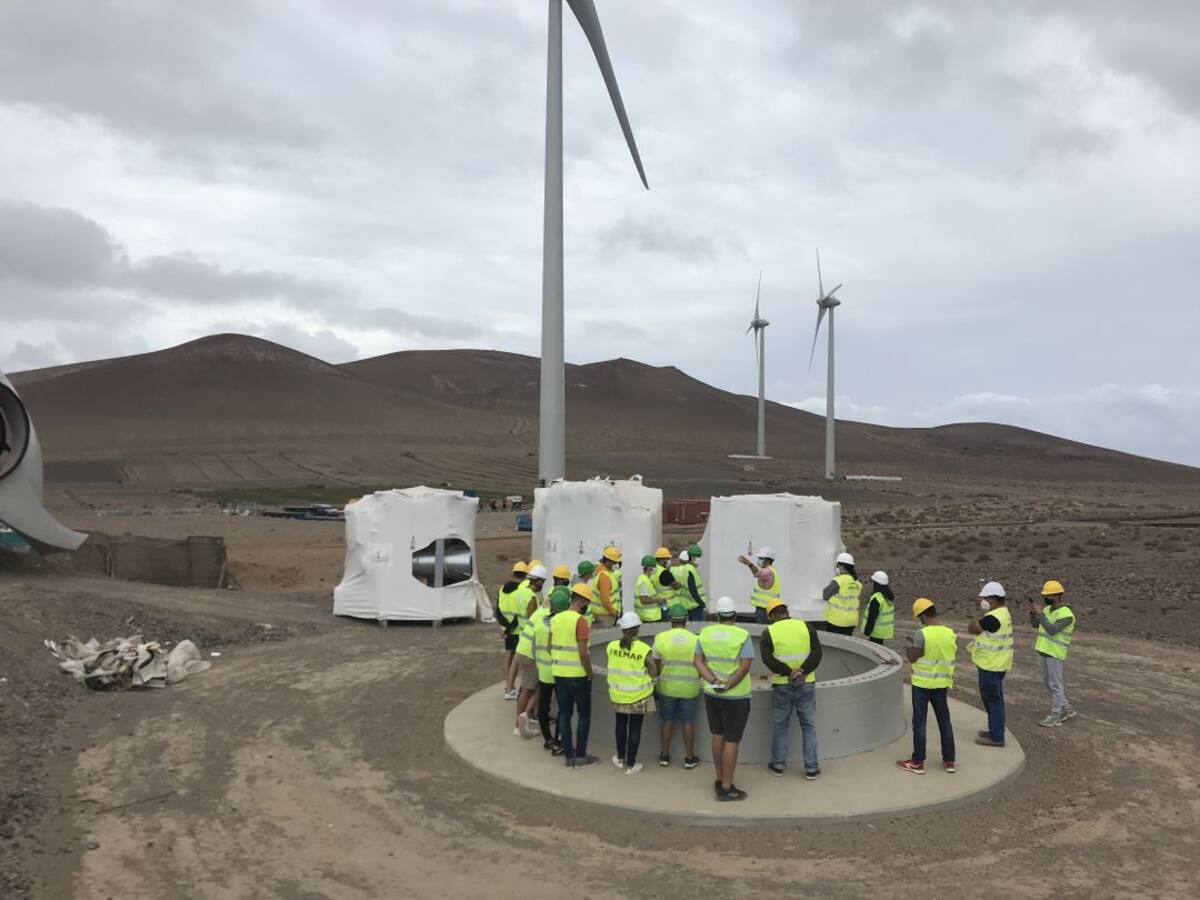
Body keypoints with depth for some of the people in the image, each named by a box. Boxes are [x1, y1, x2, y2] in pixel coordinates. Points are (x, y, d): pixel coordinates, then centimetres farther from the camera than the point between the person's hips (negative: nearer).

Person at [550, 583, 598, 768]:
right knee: (584, 715, 8)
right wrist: (590, 674, -8)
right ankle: (580, 756, 11)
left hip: (558, 674, 6)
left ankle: (568, 755, 17)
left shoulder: (555, 619, 4)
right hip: (578, 676, -6)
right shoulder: (580, 621, -17)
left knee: (564, 714, 12)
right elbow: (583, 653, -20)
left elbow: (550, 647, 9)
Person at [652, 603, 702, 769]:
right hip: (689, 688, 0)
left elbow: (655, 663, 0)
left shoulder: (661, 638, -7)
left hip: (667, 687, 0)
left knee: (667, 721, 13)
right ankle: (689, 758, 17)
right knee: (688, 722, 10)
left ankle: (665, 755, 22)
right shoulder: (695, 640, -6)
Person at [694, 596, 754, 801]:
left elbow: (698, 662, -5)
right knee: (732, 741, 3)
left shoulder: (705, 633, -1)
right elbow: (744, 667, -21)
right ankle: (726, 789, 7)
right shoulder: (742, 636, -13)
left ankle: (720, 780, 28)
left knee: (718, 736, 18)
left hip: (711, 693, 5)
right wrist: (728, 685, -19)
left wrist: (714, 681, -14)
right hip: (736, 696, -5)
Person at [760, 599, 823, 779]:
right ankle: (811, 768, 13)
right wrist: (802, 672, -16)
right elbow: (817, 653, -8)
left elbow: (768, 659, -16)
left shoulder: (769, 632, -4)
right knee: (809, 725, 10)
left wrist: (789, 673, -18)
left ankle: (778, 764, 23)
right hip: (806, 684, 1)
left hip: (782, 686, -1)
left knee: (779, 726, 14)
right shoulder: (806, 627, 1)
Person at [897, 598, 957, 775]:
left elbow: (912, 658, -17)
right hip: (942, 684, 5)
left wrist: (909, 646, 2)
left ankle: (918, 762, 10)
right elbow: (951, 656, 9)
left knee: (919, 722, 4)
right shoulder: (951, 634, -1)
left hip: (922, 683, -5)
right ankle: (949, 761, 22)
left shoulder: (922, 634, -19)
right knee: (945, 721, 15)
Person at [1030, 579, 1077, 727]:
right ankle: (1066, 710, 28)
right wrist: (1033, 612, -7)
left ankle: (1055, 716, 9)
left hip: (1055, 653, -9)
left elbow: (1052, 630, -28)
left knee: (1055, 685, 0)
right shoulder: (1048, 609, 7)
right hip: (1042, 650, 9)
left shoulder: (1066, 614, -19)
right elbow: (1035, 624, 10)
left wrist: (1040, 613, -25)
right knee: (1047, 682, 16)